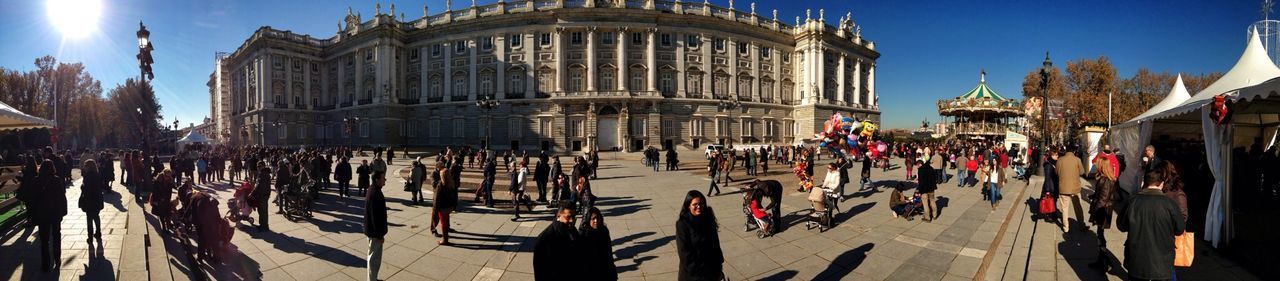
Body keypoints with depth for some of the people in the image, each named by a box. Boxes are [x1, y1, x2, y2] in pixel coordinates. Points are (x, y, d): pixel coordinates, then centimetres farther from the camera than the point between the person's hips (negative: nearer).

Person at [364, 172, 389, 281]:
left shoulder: (374, 190, 5)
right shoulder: (375, 194, -28)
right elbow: (376, 217, -26)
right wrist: (379, 234, -21)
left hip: (372, 229, 10)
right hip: (375, 231, -10)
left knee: (374, 256, 21)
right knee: (374, 257, 3)